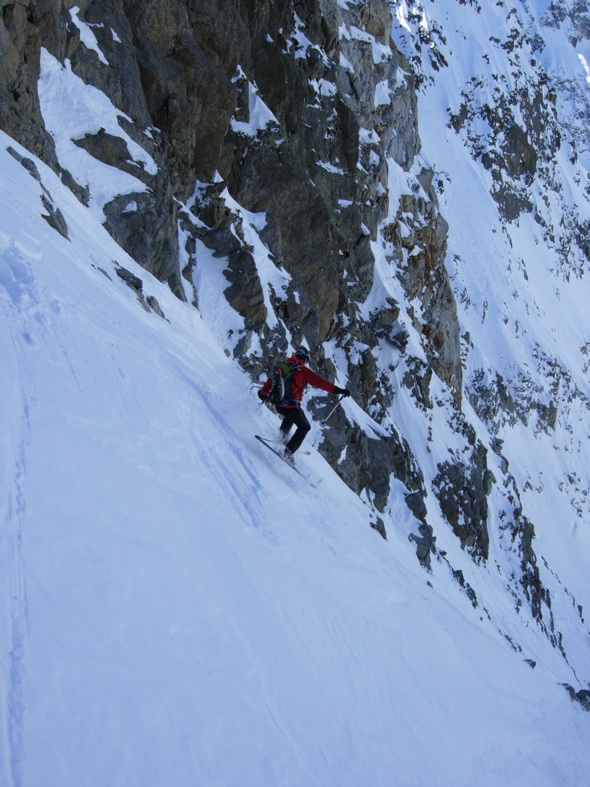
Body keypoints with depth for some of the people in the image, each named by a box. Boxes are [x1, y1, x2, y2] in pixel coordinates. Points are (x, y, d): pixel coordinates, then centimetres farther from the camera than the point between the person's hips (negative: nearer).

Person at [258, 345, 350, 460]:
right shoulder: (303, 371, -11)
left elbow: (271, 379, 19)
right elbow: (320, 382, -15)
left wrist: (263, 392, 35)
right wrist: (338, 390, -13)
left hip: (278, 405, 6)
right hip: (291, 407, -6)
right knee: (304, 427, 17)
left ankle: (283, 433, 22)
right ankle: (289, 451, 3)